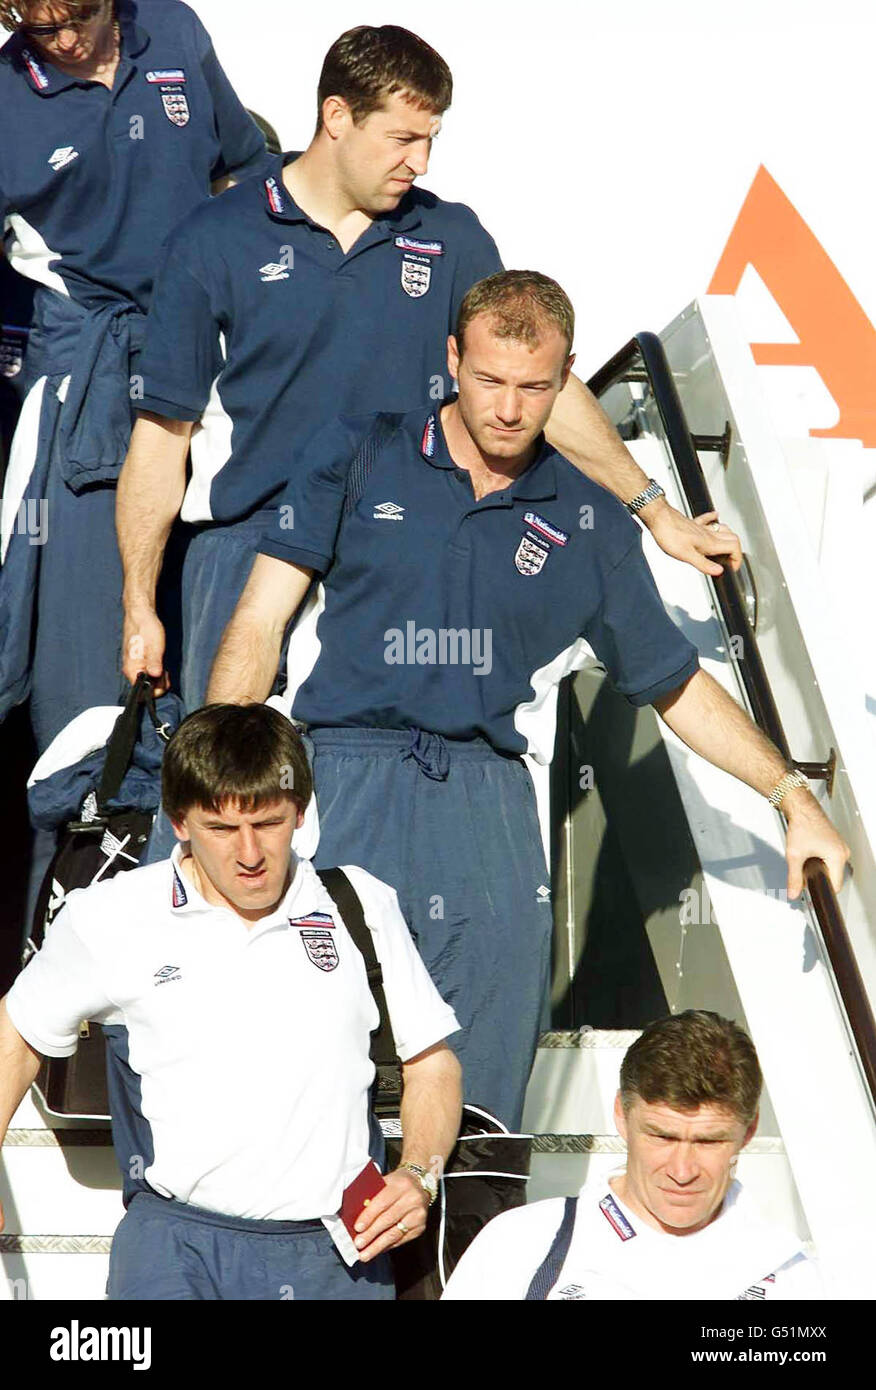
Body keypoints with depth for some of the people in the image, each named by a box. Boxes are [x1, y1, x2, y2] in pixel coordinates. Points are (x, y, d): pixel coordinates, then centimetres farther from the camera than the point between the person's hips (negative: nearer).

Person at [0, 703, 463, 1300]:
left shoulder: (363, 908, 10)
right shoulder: (112, 919, 5)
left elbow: (432, 1063, 18)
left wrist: (419, 1175, 0)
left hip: (338, 1249, 3)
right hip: (177, 1238, -3)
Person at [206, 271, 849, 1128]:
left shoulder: (589, 525, 15)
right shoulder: (361, 455, 11)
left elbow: (675, 682, 24)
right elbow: (262, 618, 7)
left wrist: (793, 797, 19)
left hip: (489, 796, 2)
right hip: (346, 771, -1)